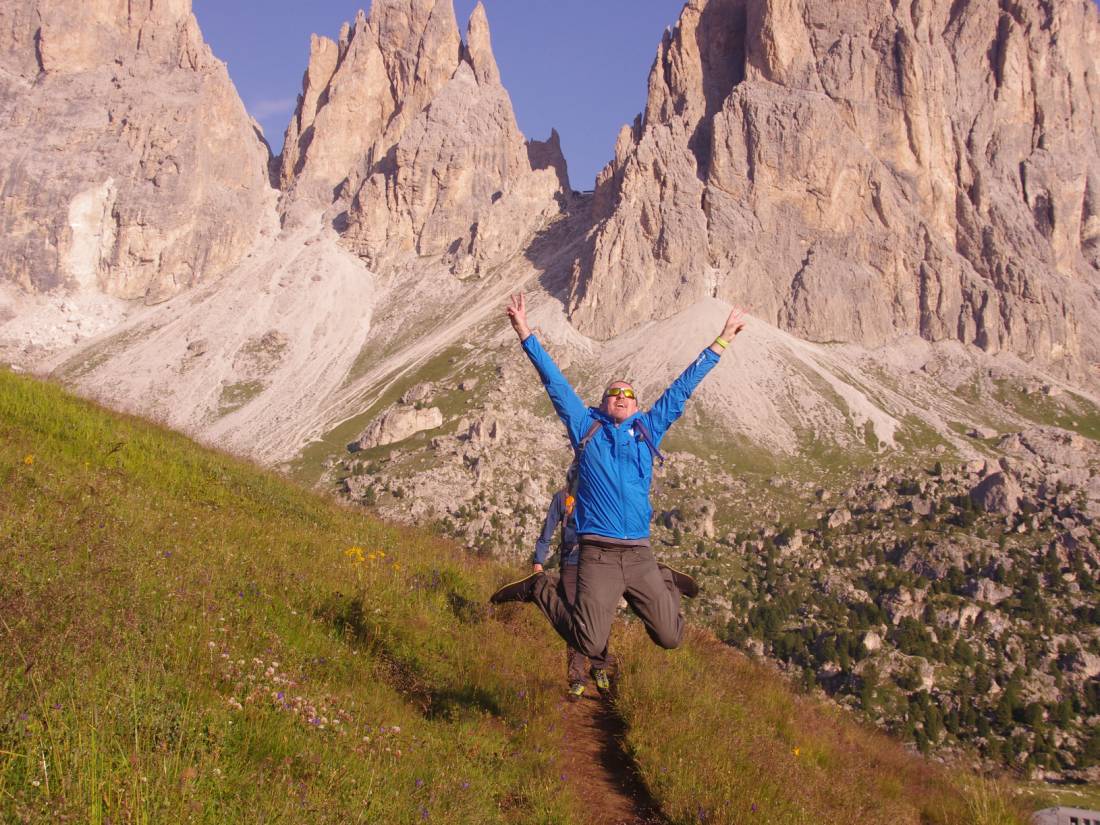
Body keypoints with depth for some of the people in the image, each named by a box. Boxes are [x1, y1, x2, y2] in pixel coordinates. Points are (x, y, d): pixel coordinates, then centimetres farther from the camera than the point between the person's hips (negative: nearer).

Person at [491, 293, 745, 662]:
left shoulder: (648, 430, 14)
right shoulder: (586, 428, 9)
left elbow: (682, 387, 17)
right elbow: (555, 383, 8)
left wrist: (722, 341, 21)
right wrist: (526, 335, 4)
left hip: (641, 556, 3)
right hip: (598, 555, -3)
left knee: (670, 638, 2)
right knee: (590, 645, -10)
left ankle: (667, 582, 33)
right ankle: (539, 590, 15)